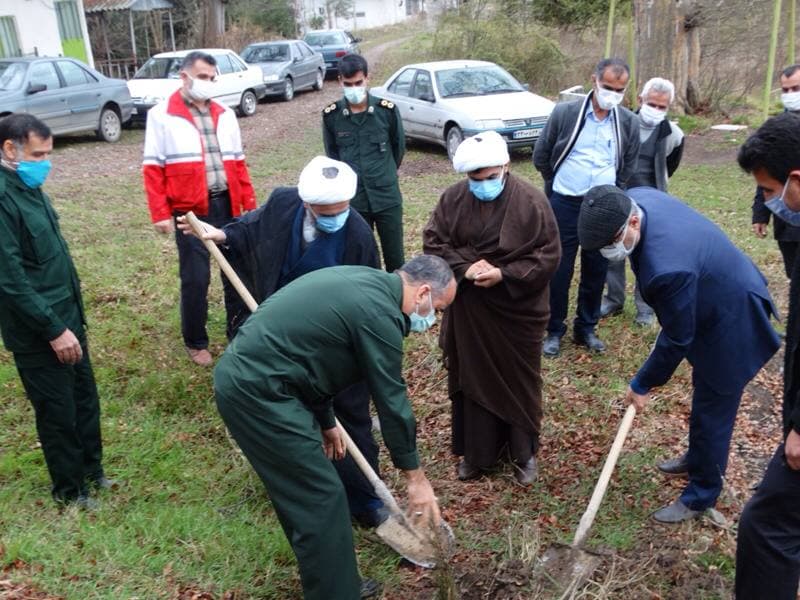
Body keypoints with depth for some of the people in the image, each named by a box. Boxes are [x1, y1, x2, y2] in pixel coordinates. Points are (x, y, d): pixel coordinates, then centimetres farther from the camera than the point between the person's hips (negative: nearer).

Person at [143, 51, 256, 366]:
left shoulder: (224, 115, 13)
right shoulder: (162, 115, -2)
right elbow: (153, 168, -4)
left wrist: (250, 204, 10)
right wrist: (160, 214, -10)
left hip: (226, 205, 4)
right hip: (190, 211, -4)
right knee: (195, 278, 3)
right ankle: (195, 342, 20)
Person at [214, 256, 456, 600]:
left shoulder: (362, 283, 14)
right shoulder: (379, 312, -16)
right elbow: (391, 400, -11)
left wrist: (325, 422, 29)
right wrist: (415, 476, 0)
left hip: (242, 374, 11)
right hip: (258, 390, -11)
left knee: (302, 494, 20)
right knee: (321, 500, -2)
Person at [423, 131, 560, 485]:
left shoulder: (531, 202, -14)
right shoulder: (453, 199, -5)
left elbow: (549, 256, -12)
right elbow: (432, 242, -2)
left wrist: (504, 275, -23)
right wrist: (464, 268, -19)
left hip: (517, 311, -3)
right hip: (468, 312, 3)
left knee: (520, 382, 11)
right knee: (473, 380, 13)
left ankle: (524, 453, 31)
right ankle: (476, 453, 31)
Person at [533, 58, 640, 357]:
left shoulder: (629, 122, 1)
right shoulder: (565, 112, -6)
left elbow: (628, 166, 15)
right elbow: (541, 156, 4)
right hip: (565, 203, -2)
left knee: (596, 270, 10)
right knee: (559, 268, 4)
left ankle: (586, 328, 26)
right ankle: (554, 330, 18)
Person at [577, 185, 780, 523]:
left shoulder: (667, 267, -43)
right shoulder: (632, 200, -16)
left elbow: (677, 339, -26)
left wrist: (643, 384, -11)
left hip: (731, 323, -9)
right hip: (719, 295, 9)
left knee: (711, 412, 7)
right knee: (704, 397, 27)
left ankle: (701, 496, 27)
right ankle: (698, 460, 50)